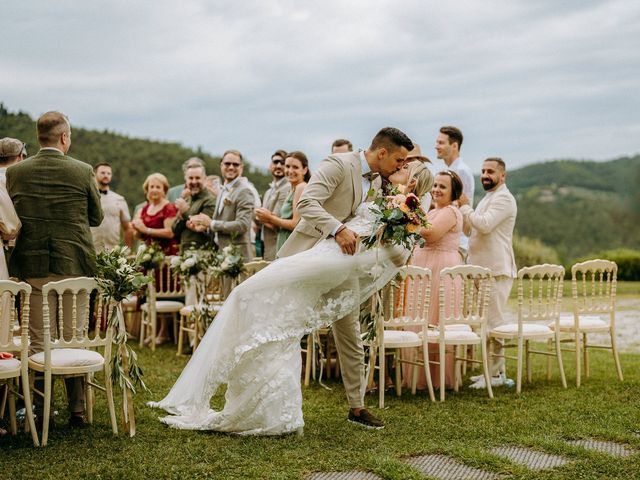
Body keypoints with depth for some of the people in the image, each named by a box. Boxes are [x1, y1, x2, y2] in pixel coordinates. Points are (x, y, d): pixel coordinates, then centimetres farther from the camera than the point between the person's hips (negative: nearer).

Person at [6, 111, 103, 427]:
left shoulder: (15, 172, -2)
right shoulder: (83, 171, -6)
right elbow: (96, 217, 4)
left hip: (32, 265, 1)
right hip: (75, 265, -1)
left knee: (37, 342, 8)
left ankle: (40, 411, 13)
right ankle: (77, 410, 13)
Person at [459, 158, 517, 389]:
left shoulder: (504, 198, -9)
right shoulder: (488, 198, 23)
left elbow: (484, 224, -23)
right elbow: (470, 230, 23)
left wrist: (465, 207, -8)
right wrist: (462, 208, 8)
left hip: (497, 271, -10)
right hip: (483, 269, 10)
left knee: (492, 322, -9)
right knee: (487, 321, 13)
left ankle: (496, 374, -5)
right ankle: (492, 369, 20)